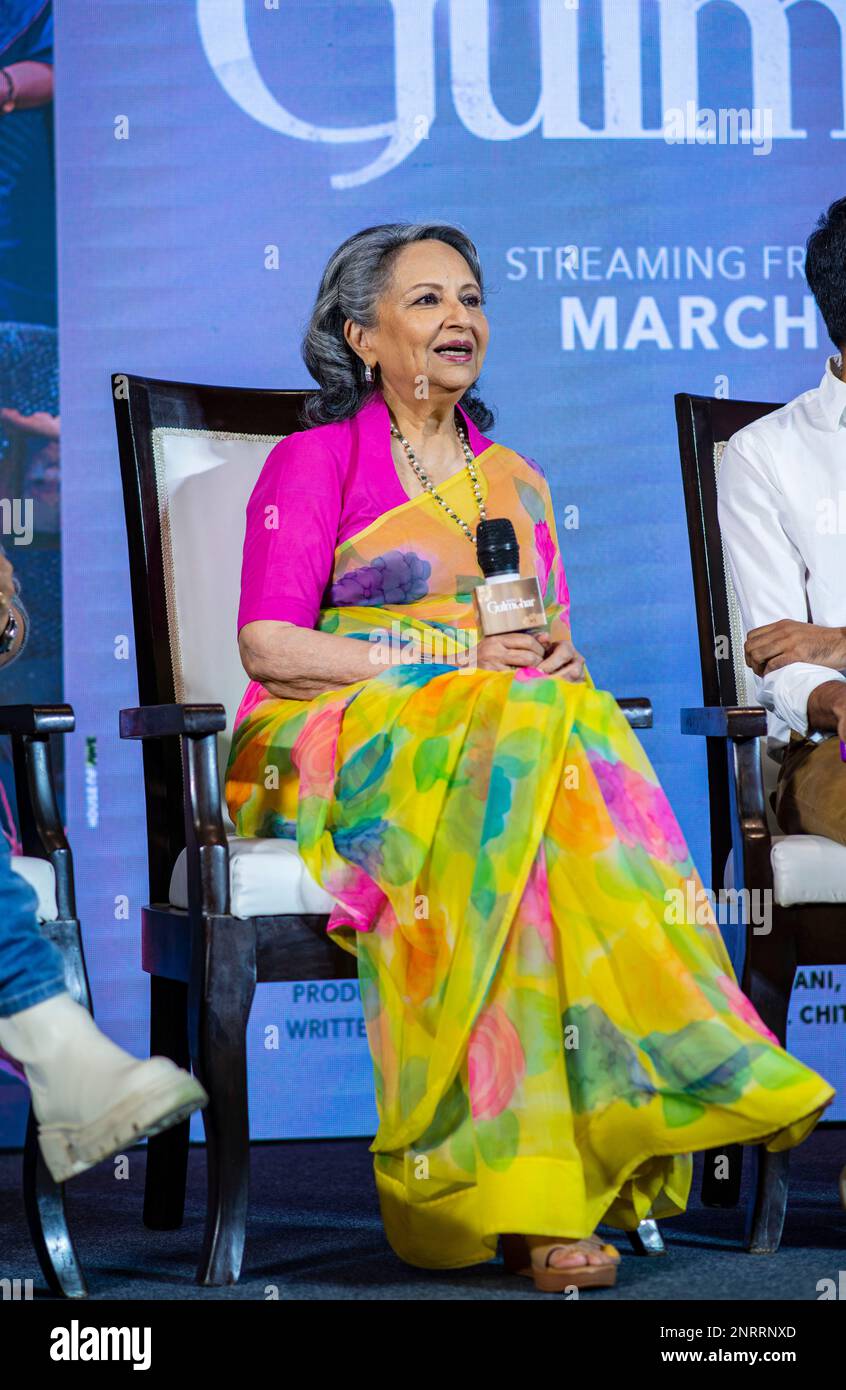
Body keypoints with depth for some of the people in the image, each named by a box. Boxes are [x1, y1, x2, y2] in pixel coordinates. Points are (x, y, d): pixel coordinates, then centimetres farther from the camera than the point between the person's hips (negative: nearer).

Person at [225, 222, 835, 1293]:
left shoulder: (514, 480, 23)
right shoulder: (314, 460, 5)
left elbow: (552, 642, 18)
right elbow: (268, 644, -7)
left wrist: (558, 660, -8)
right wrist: (453, 660, -16)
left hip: (509, 734, 4)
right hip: (337, 749, -4)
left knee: (574, 732, -33)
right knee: (519, 742, -36)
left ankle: (528, 1179, -41)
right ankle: (523, 1198, -40)